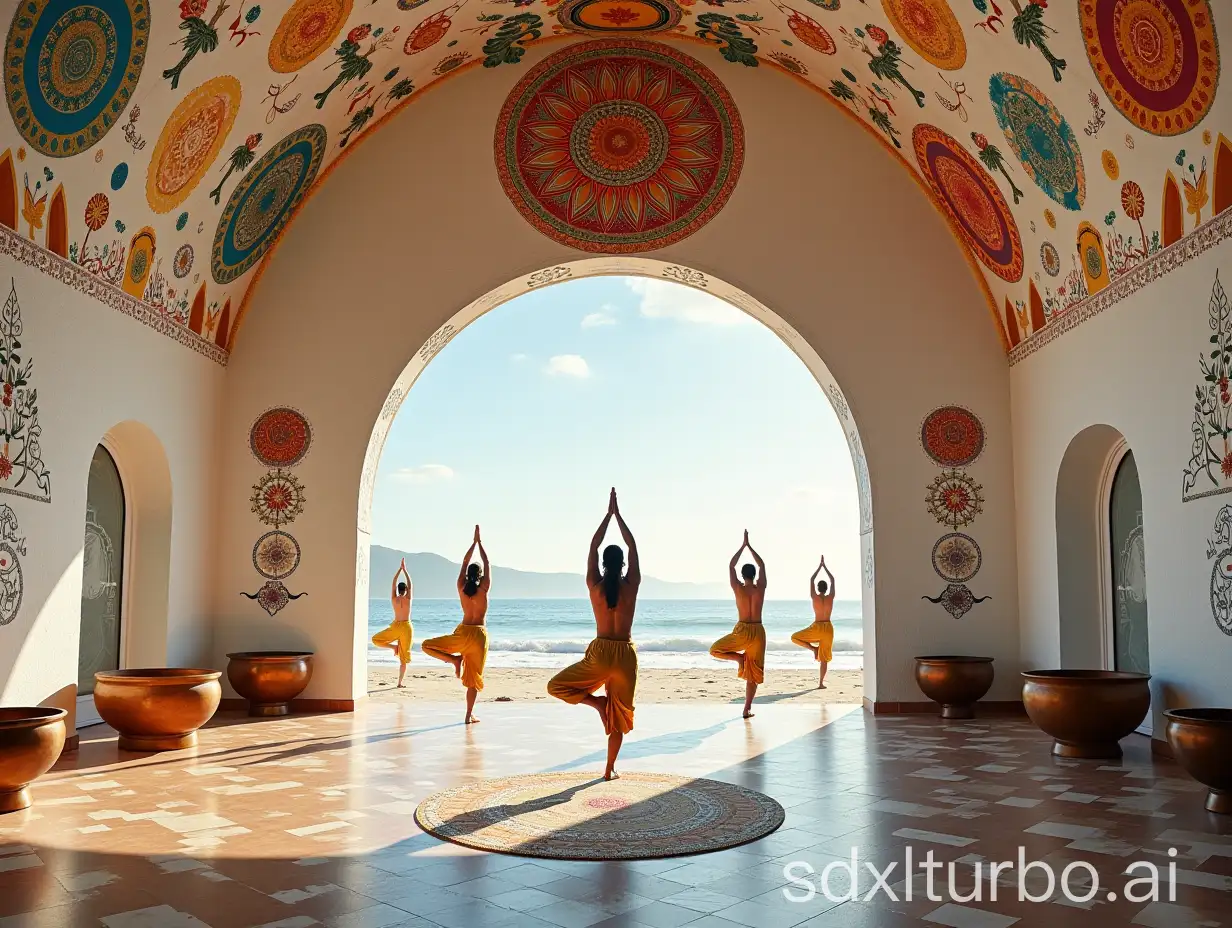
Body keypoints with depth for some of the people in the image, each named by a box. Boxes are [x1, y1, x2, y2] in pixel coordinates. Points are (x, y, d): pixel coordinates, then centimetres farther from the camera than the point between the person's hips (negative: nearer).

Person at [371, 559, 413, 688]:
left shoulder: (394, 599, -3)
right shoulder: (408, 598, -7)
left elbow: (393, 584, 9)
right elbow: (410, 584, 6)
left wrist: (400, 568, 14)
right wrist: (404, 569, 12)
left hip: (395, 626, 0)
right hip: (406, 627, 0)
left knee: (376, 639, 21)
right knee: (404, 658, 5)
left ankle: (394, 647, -1)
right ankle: (400, 682, 1)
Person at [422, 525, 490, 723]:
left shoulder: (461, 587, -1)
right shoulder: (483, 588, -7)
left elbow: (465, 562, 11)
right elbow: (487, 563, 5)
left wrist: (474, 541, 18)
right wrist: (479, 541, 13)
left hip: (463, 632, 0)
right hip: (479, 634, 0)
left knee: (427, 646, 14)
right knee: (474, 675, 5)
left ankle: (454, 659, -9)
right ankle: (469, 714, 3)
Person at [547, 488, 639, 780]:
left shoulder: (595, 585, -5)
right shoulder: (631, 585, -4)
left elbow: (593, 545, 4)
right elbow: (632, 545, 5)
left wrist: (608, 514, 11)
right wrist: (617, 513, 10)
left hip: (600, 652, -2)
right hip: (626, 654, 2)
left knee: (557, 686, 15)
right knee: (619, 712, 14)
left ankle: (596, 702, -5)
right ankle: (610, 768, 15)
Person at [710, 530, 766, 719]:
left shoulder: (738, 588, -7)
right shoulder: (761, 587, -2)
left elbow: (731, 566, 7)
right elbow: (762, 565, 14)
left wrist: (743, 545, 13)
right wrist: (749, 545, 18)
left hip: (741, 631, -2)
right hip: (758, 631, 2)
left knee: (715, 650, 19)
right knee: (753, 673, 9)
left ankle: (739, 657, -5)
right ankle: (747, 709, 5)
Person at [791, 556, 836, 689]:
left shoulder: (814, 597, -7)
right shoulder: (831, 597, -4)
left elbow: (811, 580, 4)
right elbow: (832, 580, 9)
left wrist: (819, 566, 11)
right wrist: (824, 566, 14)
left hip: (816, 627, -3)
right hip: (828, 627, 3)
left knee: (795, 638, 17)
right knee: (824, 657, 7)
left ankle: (813, 648, 0)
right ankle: (821, 683, 4)